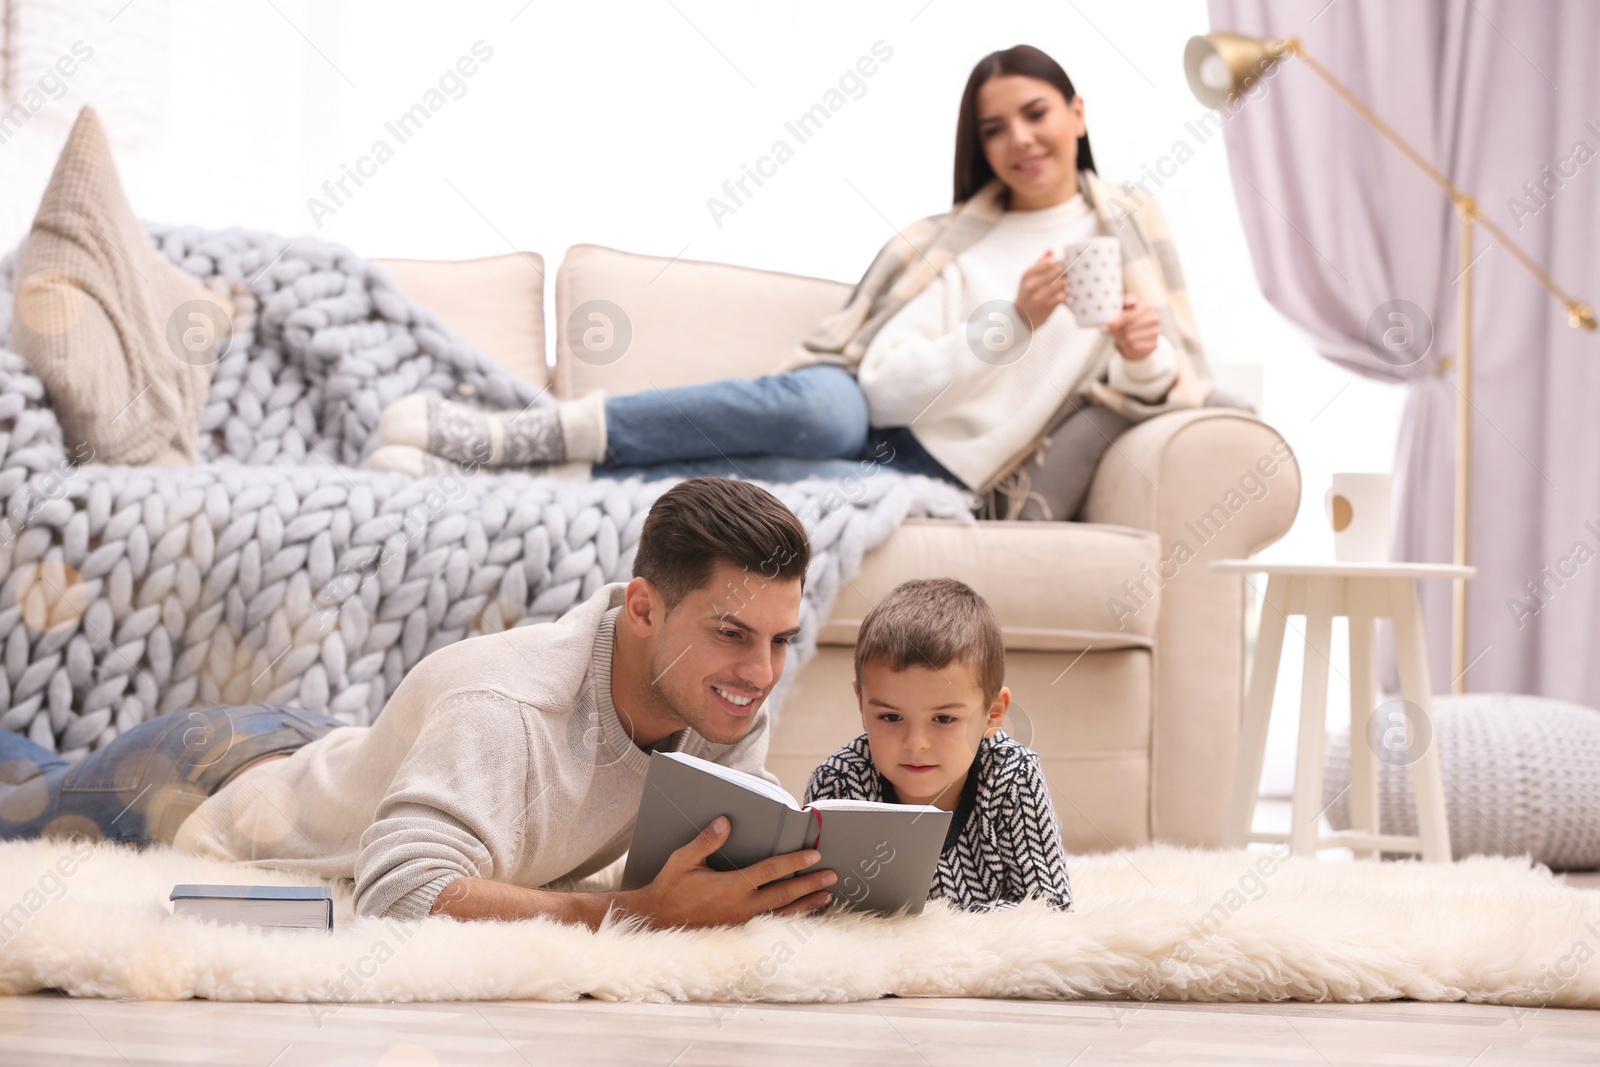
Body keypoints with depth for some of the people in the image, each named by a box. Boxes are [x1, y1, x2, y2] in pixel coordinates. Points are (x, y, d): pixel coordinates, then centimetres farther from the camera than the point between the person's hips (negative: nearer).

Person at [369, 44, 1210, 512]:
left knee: (827, 474, -36)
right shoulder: (949, 240, 10)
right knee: (818, 404, -39)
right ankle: (508, 440, -39)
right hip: (873, 423, 0)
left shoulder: (1130, 231, 12)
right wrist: (1012, 324, -15)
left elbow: (1180, 385, 9)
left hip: (941, 485, 0)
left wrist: (1146, 365, -15)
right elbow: (885, 384, -1)